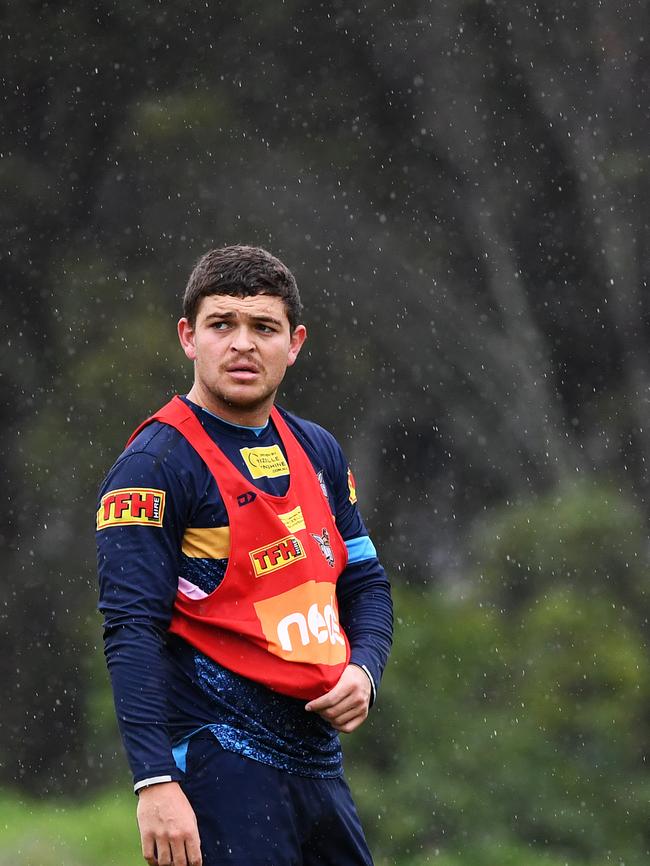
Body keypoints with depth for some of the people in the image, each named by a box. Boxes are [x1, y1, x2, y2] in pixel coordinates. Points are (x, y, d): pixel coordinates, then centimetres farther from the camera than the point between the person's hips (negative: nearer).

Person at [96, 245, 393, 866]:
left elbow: (365, 581, 23)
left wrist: (362, 670, 1)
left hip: (318, 762, 7)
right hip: (222, 763, -7)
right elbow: (131, 629, -15)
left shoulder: (317, 453, 13)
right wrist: (155, 782, -24)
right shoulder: (155, 465, -9)